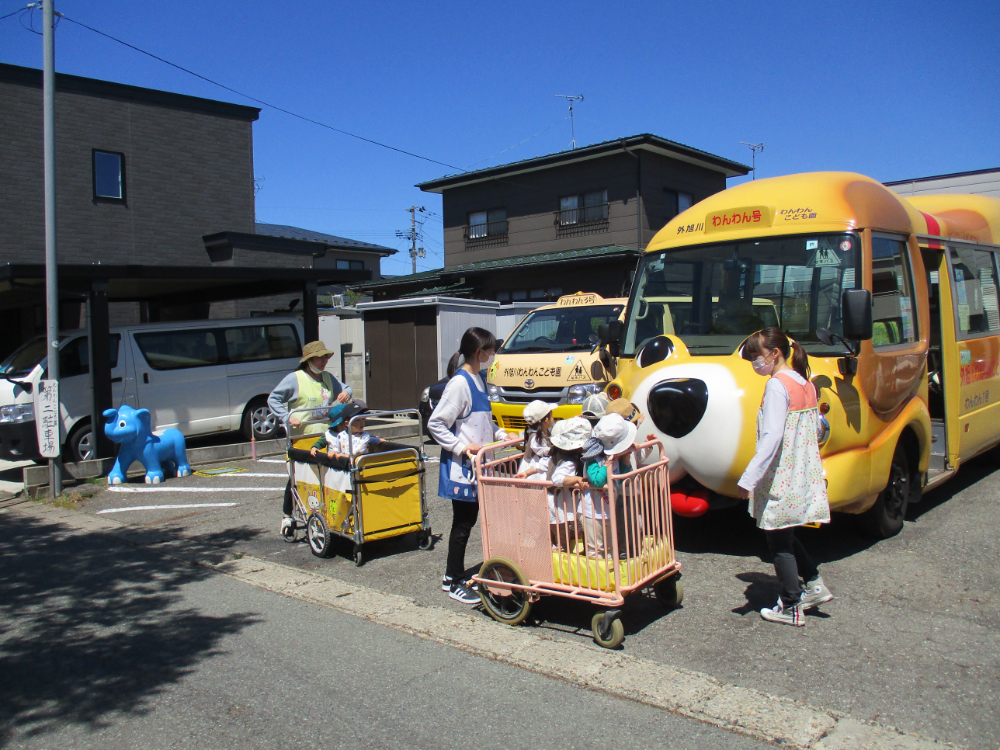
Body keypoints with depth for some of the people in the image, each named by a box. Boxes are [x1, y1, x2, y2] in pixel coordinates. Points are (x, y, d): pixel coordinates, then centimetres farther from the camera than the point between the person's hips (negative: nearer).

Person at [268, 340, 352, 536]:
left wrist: (346, 393, -1)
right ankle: (287, 516, 15)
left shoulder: (328, 378, 13)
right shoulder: (294, 378, -5)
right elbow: (273, 399, -4)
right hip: (300, 438, -5)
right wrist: (287, 417, -17)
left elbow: (345, 388, 24)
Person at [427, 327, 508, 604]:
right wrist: (462, 447, -21)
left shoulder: (478, 380, 12)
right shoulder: (459, 383, -17)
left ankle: (452, 575, 27)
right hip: (461, 467, -9)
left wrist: (502, 435, 12)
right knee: (463, 523, 0)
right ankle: (455, 583, 12)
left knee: (469, 519, 14)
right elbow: (435, 424, -19)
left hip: (477, 464, 9)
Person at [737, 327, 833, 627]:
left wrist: (748, 479, -26)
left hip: (781, 480, -9)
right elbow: (815, 429, 17)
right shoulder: (806, 384, 9)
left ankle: (791, 608, 13)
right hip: (805, 476, 9)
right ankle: (814, 585, 25)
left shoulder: (777, 385, -18)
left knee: (779, 542, 5)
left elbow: (772, 437, -25)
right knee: (785, 536, 24)